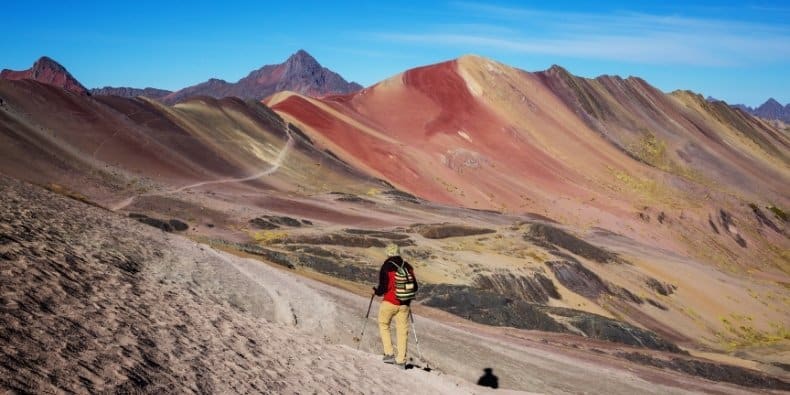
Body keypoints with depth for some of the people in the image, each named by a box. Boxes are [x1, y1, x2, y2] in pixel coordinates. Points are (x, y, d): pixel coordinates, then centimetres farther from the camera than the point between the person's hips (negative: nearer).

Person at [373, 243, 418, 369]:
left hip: (389, 302, -4)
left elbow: (383, 287, -15)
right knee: (402, 330, 9)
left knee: (383, 325, 17)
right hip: (404, 304, 4)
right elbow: (415, 287, 5)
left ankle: (389, 353, 7)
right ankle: (401, 360, 11)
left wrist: (376, 291, 6)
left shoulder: (386, 267, -13)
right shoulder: (408, 267, 2)